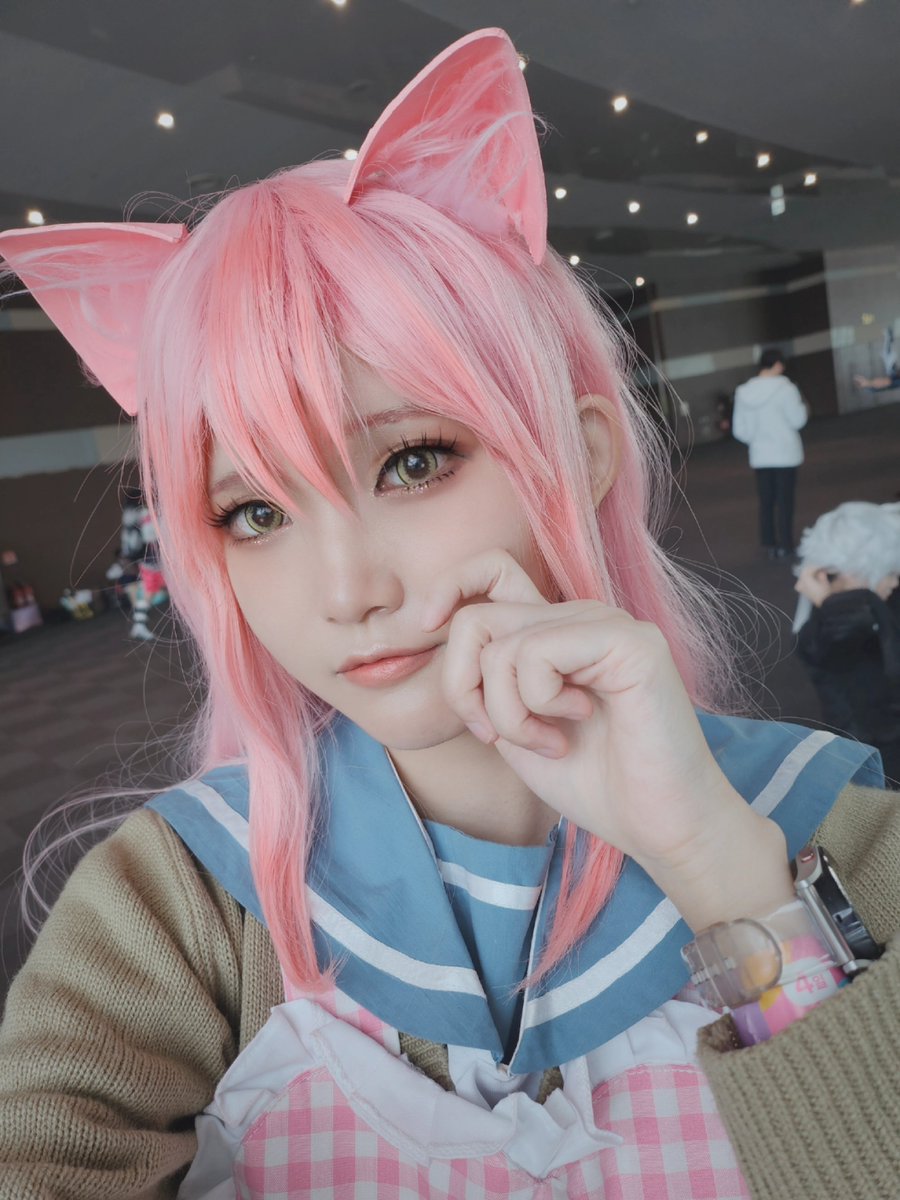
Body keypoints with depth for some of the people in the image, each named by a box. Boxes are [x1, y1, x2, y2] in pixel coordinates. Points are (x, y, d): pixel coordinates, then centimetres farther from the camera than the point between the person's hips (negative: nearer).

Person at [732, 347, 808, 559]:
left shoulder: (743, 392, 0)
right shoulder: (785, 388, -13)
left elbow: (739, 430, 2)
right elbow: (797, 420, -9)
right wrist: (801, 405, 10)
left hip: (760, 455, 4)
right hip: (785, 453, -4)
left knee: (766, 501, 12)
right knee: (784, 501, 3)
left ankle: (769, 544, 15)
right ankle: (785, 545, 4)